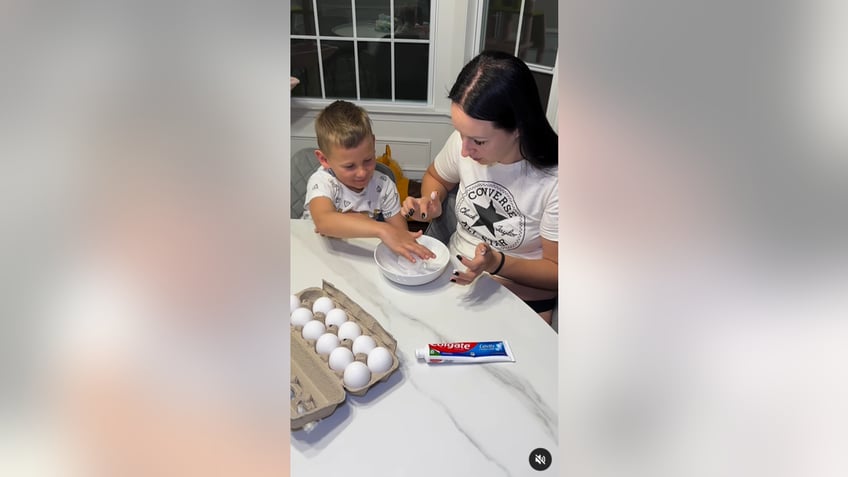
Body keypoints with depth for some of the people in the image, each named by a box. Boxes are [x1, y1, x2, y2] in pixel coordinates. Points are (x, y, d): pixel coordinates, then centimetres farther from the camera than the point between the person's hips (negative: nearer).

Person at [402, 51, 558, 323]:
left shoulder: (553, 182, -23)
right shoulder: (464, 140, -10)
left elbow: (557, 271, -12)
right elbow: (436, 177, 13)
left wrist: (497, 263, -29)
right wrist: (428, 205, -9)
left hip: (521, 301, -2)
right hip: (454, 278, 3)